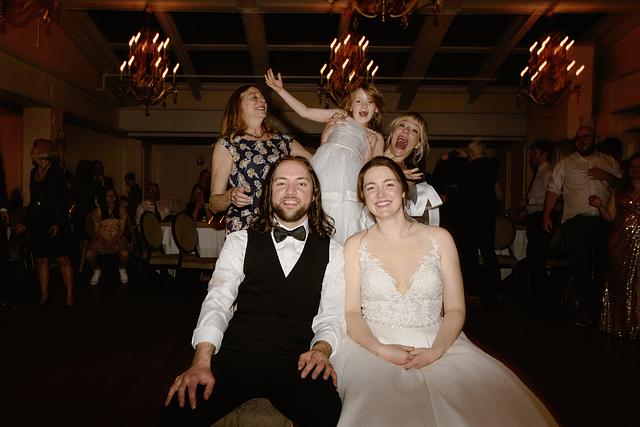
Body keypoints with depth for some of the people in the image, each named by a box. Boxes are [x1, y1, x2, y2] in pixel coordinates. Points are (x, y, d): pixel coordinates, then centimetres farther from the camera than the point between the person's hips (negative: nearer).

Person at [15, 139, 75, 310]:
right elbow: (33, 201, 18)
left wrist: (58, 223, -21)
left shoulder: (56, 172, -7)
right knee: (41, 260, 9)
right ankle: (44, 295, 19)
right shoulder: (34, 172, 12)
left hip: (55, 223, -7)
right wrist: (25, 223, 19)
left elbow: (62, 200, -12)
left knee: (63, 260, -4)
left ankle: (69, 296, 2)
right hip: (38, 223, 7)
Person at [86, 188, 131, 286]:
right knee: (88, 254, -28)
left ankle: (122, 269, 6)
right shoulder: (97, 211, 3)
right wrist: (104, 242, -14)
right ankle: (97, 271, 7)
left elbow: (122, 229, 1)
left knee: (125, 254, -32)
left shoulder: (121, 210, 4)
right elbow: (96, 231, 1)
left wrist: (113, 241, -14)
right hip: (100, 239, 1)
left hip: (117, 238, -1)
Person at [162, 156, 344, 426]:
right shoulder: (240, 242, 10)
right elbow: (217, 302, -1)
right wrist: (202, 361, -16)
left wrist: (322, 349, -17)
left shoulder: (332, 254, 12)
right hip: (236, 357, 0)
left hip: (297, 364, 0)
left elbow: (332, 315, 5)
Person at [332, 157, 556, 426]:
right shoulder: (356, 246, 6)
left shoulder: (439, 239, 6)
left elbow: (455, 310, 3)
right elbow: (351, 312, 0)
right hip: (375, 346, -2)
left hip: (438, 344, 2)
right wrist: (381, 350, -18)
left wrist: (435, 351, -15)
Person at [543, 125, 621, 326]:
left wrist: (607, 177, -5)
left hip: (604, 221, 2)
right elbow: (553, 190, 6)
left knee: (603, 265, 3)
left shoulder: (609, 162, 17)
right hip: (576, 221, -1)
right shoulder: (565, 164, 11)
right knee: (580, 266, -3)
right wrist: (546, 215, -3)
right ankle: (585, 308, 8)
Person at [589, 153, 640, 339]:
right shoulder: (619, 192, 15)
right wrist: (600, 206, -7)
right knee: (617, 282, 4)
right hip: (619, 242, 3)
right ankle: (618, 323, 15)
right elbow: (610, 217, 10)